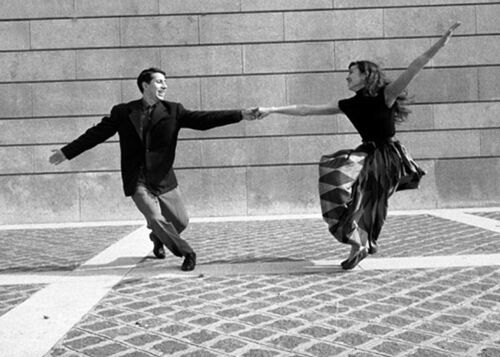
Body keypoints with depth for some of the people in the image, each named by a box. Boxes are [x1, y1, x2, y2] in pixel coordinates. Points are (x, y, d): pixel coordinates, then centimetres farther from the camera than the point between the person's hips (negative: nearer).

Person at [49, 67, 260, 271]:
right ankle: (187, 253, 6)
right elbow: (98, 133, 6)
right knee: (156, 219, -16)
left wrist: (240, 115, -18)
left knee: (180, 221, 7)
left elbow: (203, 119, -8)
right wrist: (66, 152, 8)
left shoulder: (173, 111, 1)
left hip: (163, 179, 2)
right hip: (137, 181, -2)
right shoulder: (123, 112, -1)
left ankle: (157, 239, 41)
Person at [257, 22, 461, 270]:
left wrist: (441, 43, -31)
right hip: (368, 156, 6)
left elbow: (414, 68, -21)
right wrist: (272, 110, 4)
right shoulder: (349, 105, 4)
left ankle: (359, 244, -11)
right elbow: (308, 110, 5)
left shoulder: (385, 95, -10)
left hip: (386, 158, -6)